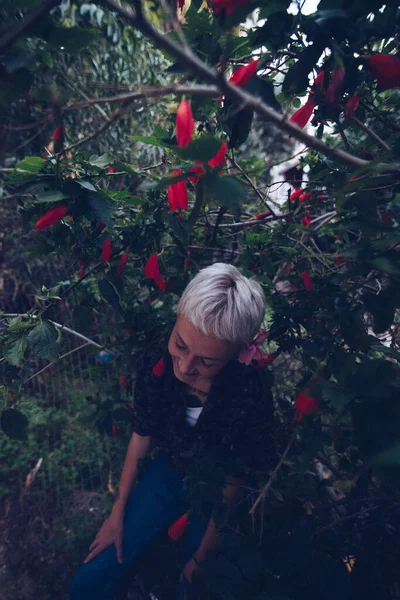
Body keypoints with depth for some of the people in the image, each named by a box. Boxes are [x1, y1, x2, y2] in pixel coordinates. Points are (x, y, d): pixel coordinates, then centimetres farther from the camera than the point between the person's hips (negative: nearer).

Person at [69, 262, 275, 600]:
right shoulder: (157, 365, -25)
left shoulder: (251, 398, -34)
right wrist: (119, 511, 3)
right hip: (168, 474, 3)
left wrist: (199, 559, -5)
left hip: (216, 496, -2)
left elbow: (231, 487, -19)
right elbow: (141, 436, -8)